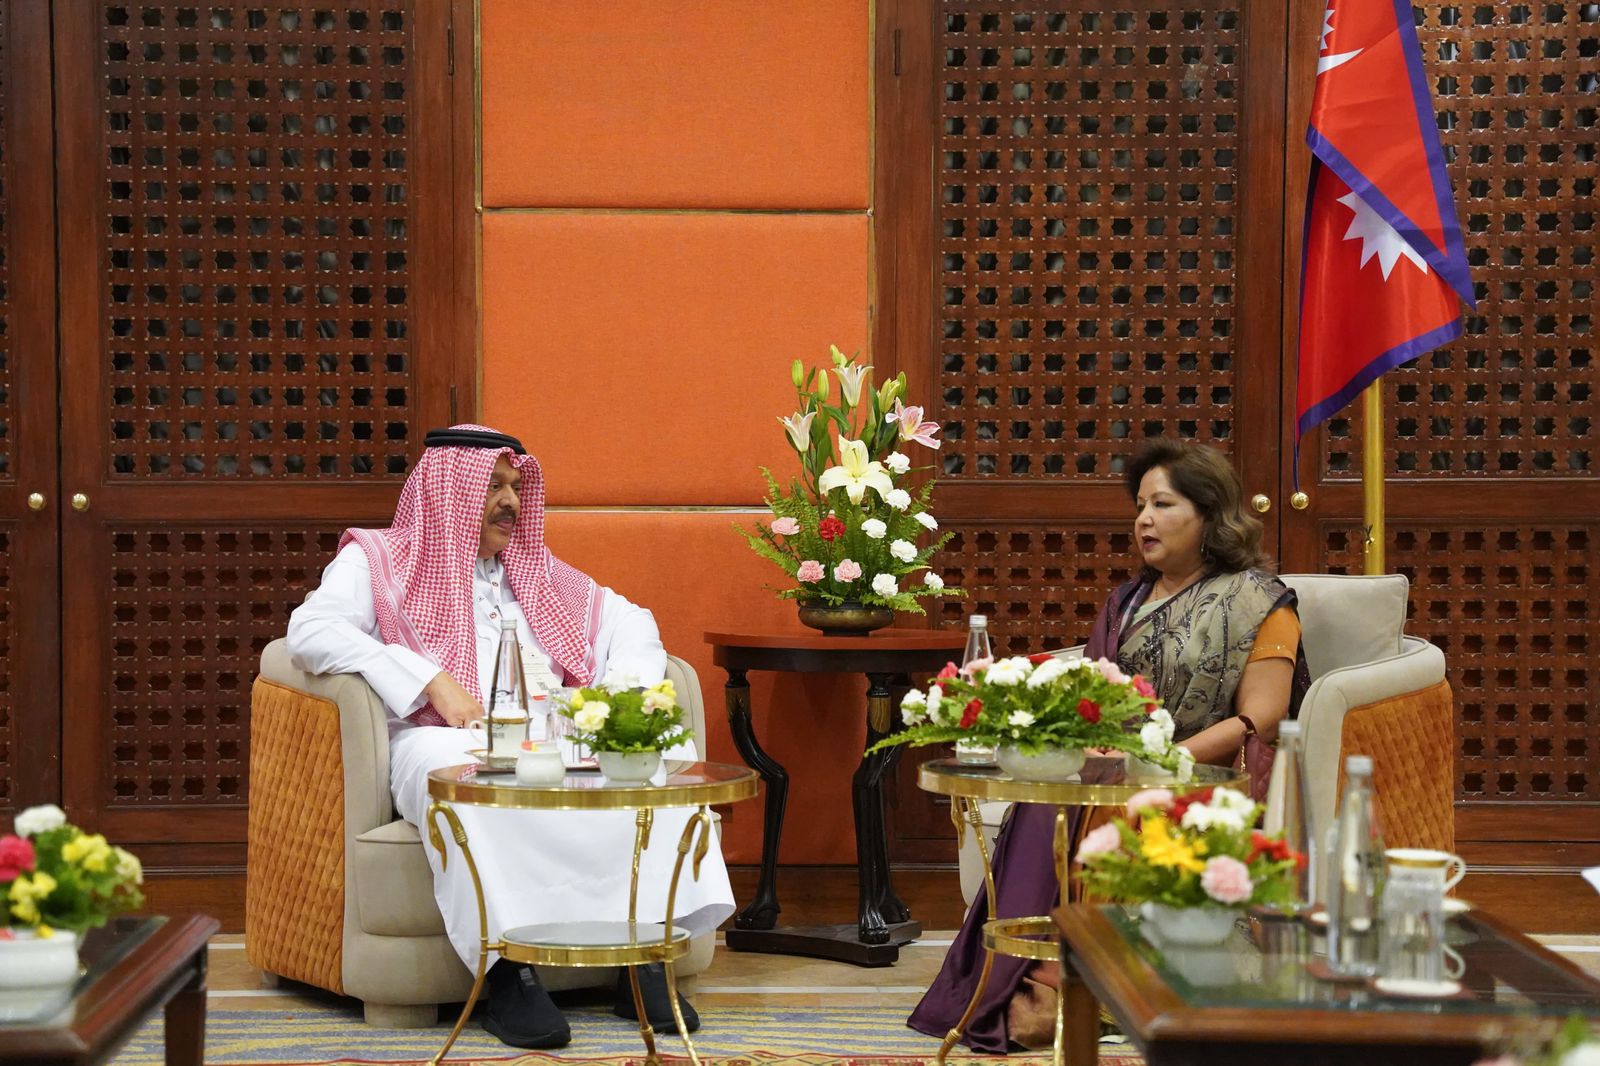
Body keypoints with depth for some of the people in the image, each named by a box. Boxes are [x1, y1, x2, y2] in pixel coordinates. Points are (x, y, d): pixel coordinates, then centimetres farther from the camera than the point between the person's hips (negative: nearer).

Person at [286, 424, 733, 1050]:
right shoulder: (378, 560, 14)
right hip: (445, 741, -5)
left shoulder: (537, 571, 30)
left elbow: (630, 622, 31)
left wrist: (621, 690, 7)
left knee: (659, 749, -23)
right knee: (461, 771, -41)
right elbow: (310, 632, -4)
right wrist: (432, 682, -14)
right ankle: (507, 968, -39)